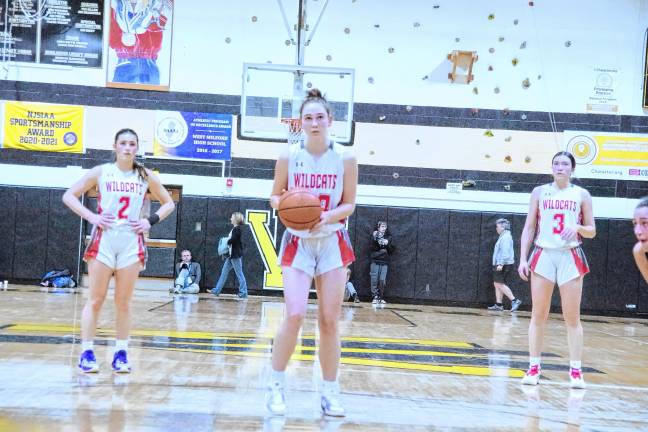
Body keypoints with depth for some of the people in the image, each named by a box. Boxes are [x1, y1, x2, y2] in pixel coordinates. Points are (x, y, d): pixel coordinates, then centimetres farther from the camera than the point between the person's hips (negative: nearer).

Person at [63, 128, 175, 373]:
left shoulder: (146, 176, 7)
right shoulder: (101, 172, 2)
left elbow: (168, 203, 16)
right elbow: (69, 196, 4)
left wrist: (150, 221, 1)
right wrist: (90, 216, -9)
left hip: (131, 243, 1)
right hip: (103, 240, -1)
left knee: (123, 303, 5)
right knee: (95, 300, 0)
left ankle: (121, 353, 12)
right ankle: (87, 353, 5)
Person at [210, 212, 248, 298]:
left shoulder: (237, 229, -13)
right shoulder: (234, 229, 16)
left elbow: (232, 240, -21)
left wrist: (225, 242, -4)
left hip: (236, 255, -10)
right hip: (231, 255, 10)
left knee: (239, 273, -5)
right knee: (224, 272, 11)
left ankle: (243, 293, -1)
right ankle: (217, 290, 15)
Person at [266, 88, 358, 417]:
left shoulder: (345, 158, -5)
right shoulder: (289, 156, -5)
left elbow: (349, 204, 0)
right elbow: (275, 196, 5)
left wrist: (328, 216, -20)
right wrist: (283, 205, -18)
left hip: (332, 244, 1)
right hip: (298, 243, -1)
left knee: (329, 321, 2)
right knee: (295, 316, -13)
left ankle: (329, 390, 16)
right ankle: (276, 384, 5)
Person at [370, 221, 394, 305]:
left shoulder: (388, 237, 10)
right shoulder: (374, 236, 4)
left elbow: (391, 250, 6)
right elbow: (373, 247, -9)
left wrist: (387, 244, -12)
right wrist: (375, 238, -20)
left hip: (385, 262, 2)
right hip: (375, 261, -2)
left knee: (382, 280, -3)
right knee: (374, 280, -4)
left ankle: (380, 297, 8)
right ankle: (375, 297, 2)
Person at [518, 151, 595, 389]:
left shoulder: (581, 195, 5)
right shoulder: (540, 192, 6)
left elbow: (592, 231, 9)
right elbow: (529, 228, 6)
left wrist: (578, 228, -14)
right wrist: (523, 259, -2)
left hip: (570, 257, 0)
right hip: (543, 255, 1)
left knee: (572, 317, 0)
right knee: (538, 315, 2)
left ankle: (576, 370, 7)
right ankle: (533, 367, 9)